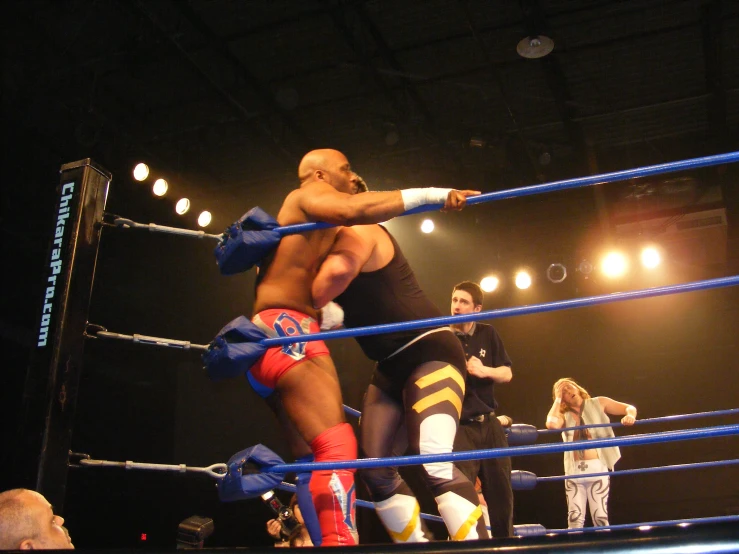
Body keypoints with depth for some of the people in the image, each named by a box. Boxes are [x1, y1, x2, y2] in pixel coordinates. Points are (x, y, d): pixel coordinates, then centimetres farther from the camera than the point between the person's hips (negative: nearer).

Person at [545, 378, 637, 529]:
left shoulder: (598, 403, 10)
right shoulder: (564, 415, 12)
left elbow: (629, 408, 9)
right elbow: (551, 424, -11)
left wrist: (630, 415, -15)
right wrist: (558, 399, 2)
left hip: (597, 467, -2)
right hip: (573, 470, 2)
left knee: (600, 517, -4)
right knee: (574, 518, -1)